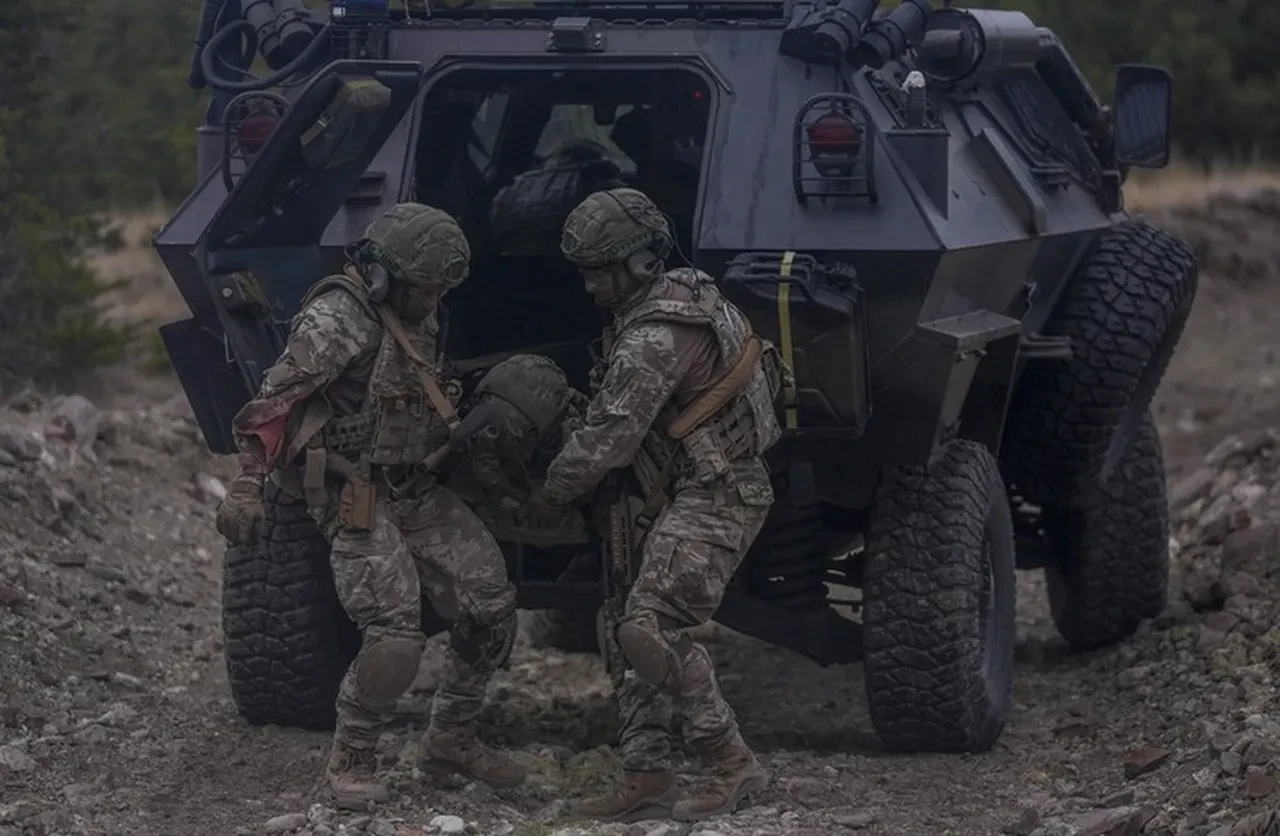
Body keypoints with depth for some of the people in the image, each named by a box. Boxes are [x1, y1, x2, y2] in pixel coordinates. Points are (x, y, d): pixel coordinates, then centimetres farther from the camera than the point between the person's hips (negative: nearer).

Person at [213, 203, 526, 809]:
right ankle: (350, 762, 1)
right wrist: (247, 482, -29)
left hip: (417, 490, 8)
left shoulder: (415, 319, 10)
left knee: (491, 605, 3)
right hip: (358, 501, -8)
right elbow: (274, 401, -22)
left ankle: (451, 738, 19)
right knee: (395, 636, -19)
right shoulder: (335, 320, -16)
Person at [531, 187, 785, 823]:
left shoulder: (651, 340, -21)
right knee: (645, 632, 8)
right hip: (697, 491, 11)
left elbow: (605, 441, -17)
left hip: (713, 498, -11)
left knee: (652, 628, -19)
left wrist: (545, 495, -2)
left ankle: (730, 765, -12)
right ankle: (645, 781, 8)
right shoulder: (685, 292, 11)